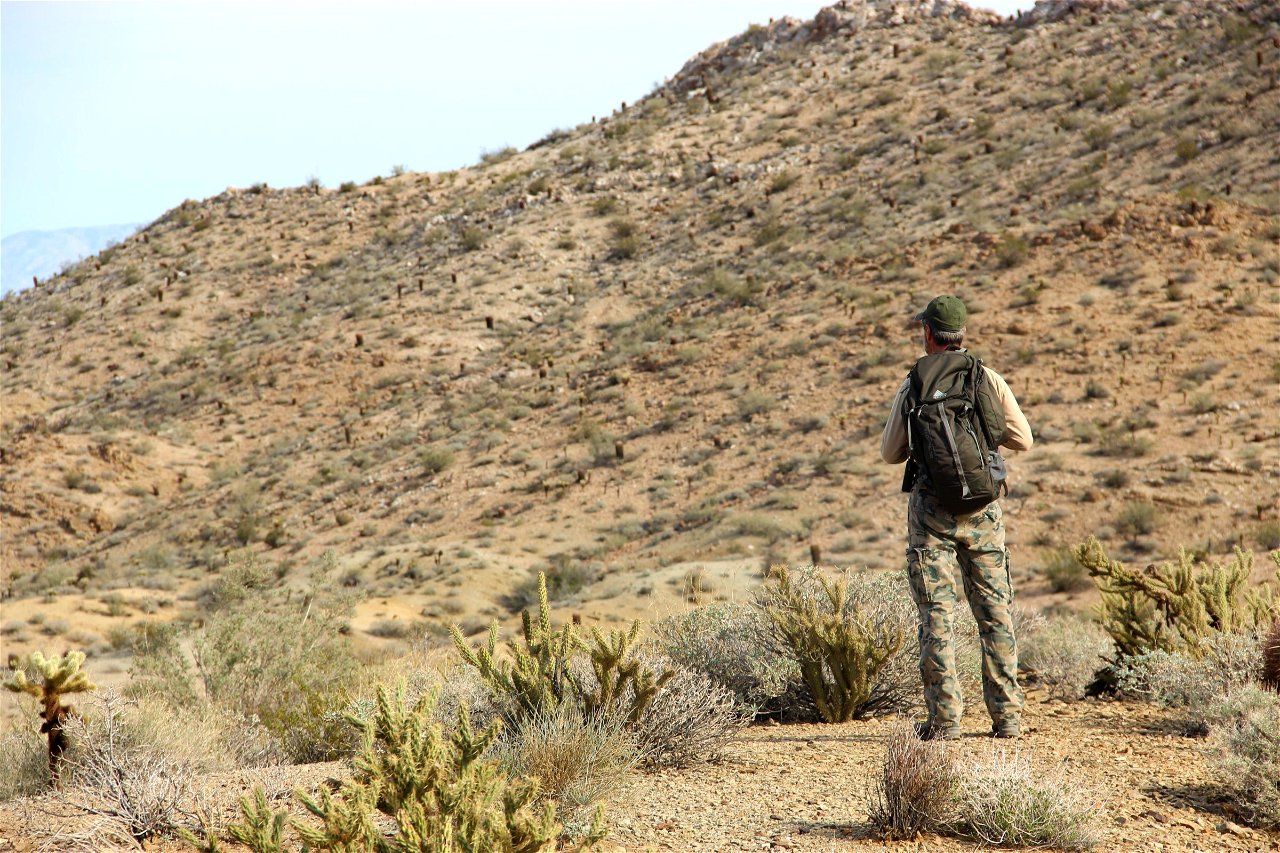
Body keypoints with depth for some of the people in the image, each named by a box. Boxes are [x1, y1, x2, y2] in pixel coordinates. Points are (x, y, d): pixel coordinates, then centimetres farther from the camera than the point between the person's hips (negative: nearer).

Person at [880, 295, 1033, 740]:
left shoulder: (913, 385, -3)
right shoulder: (989, 379, 0)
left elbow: (890, 452, 3)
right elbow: (1023, 439, 5)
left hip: (932, 507, -2)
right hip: (983, 508, 2)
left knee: (937, 615, 0)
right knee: (995, 612, 8)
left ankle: (944, 718, -3)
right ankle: (1007, 716, 8)